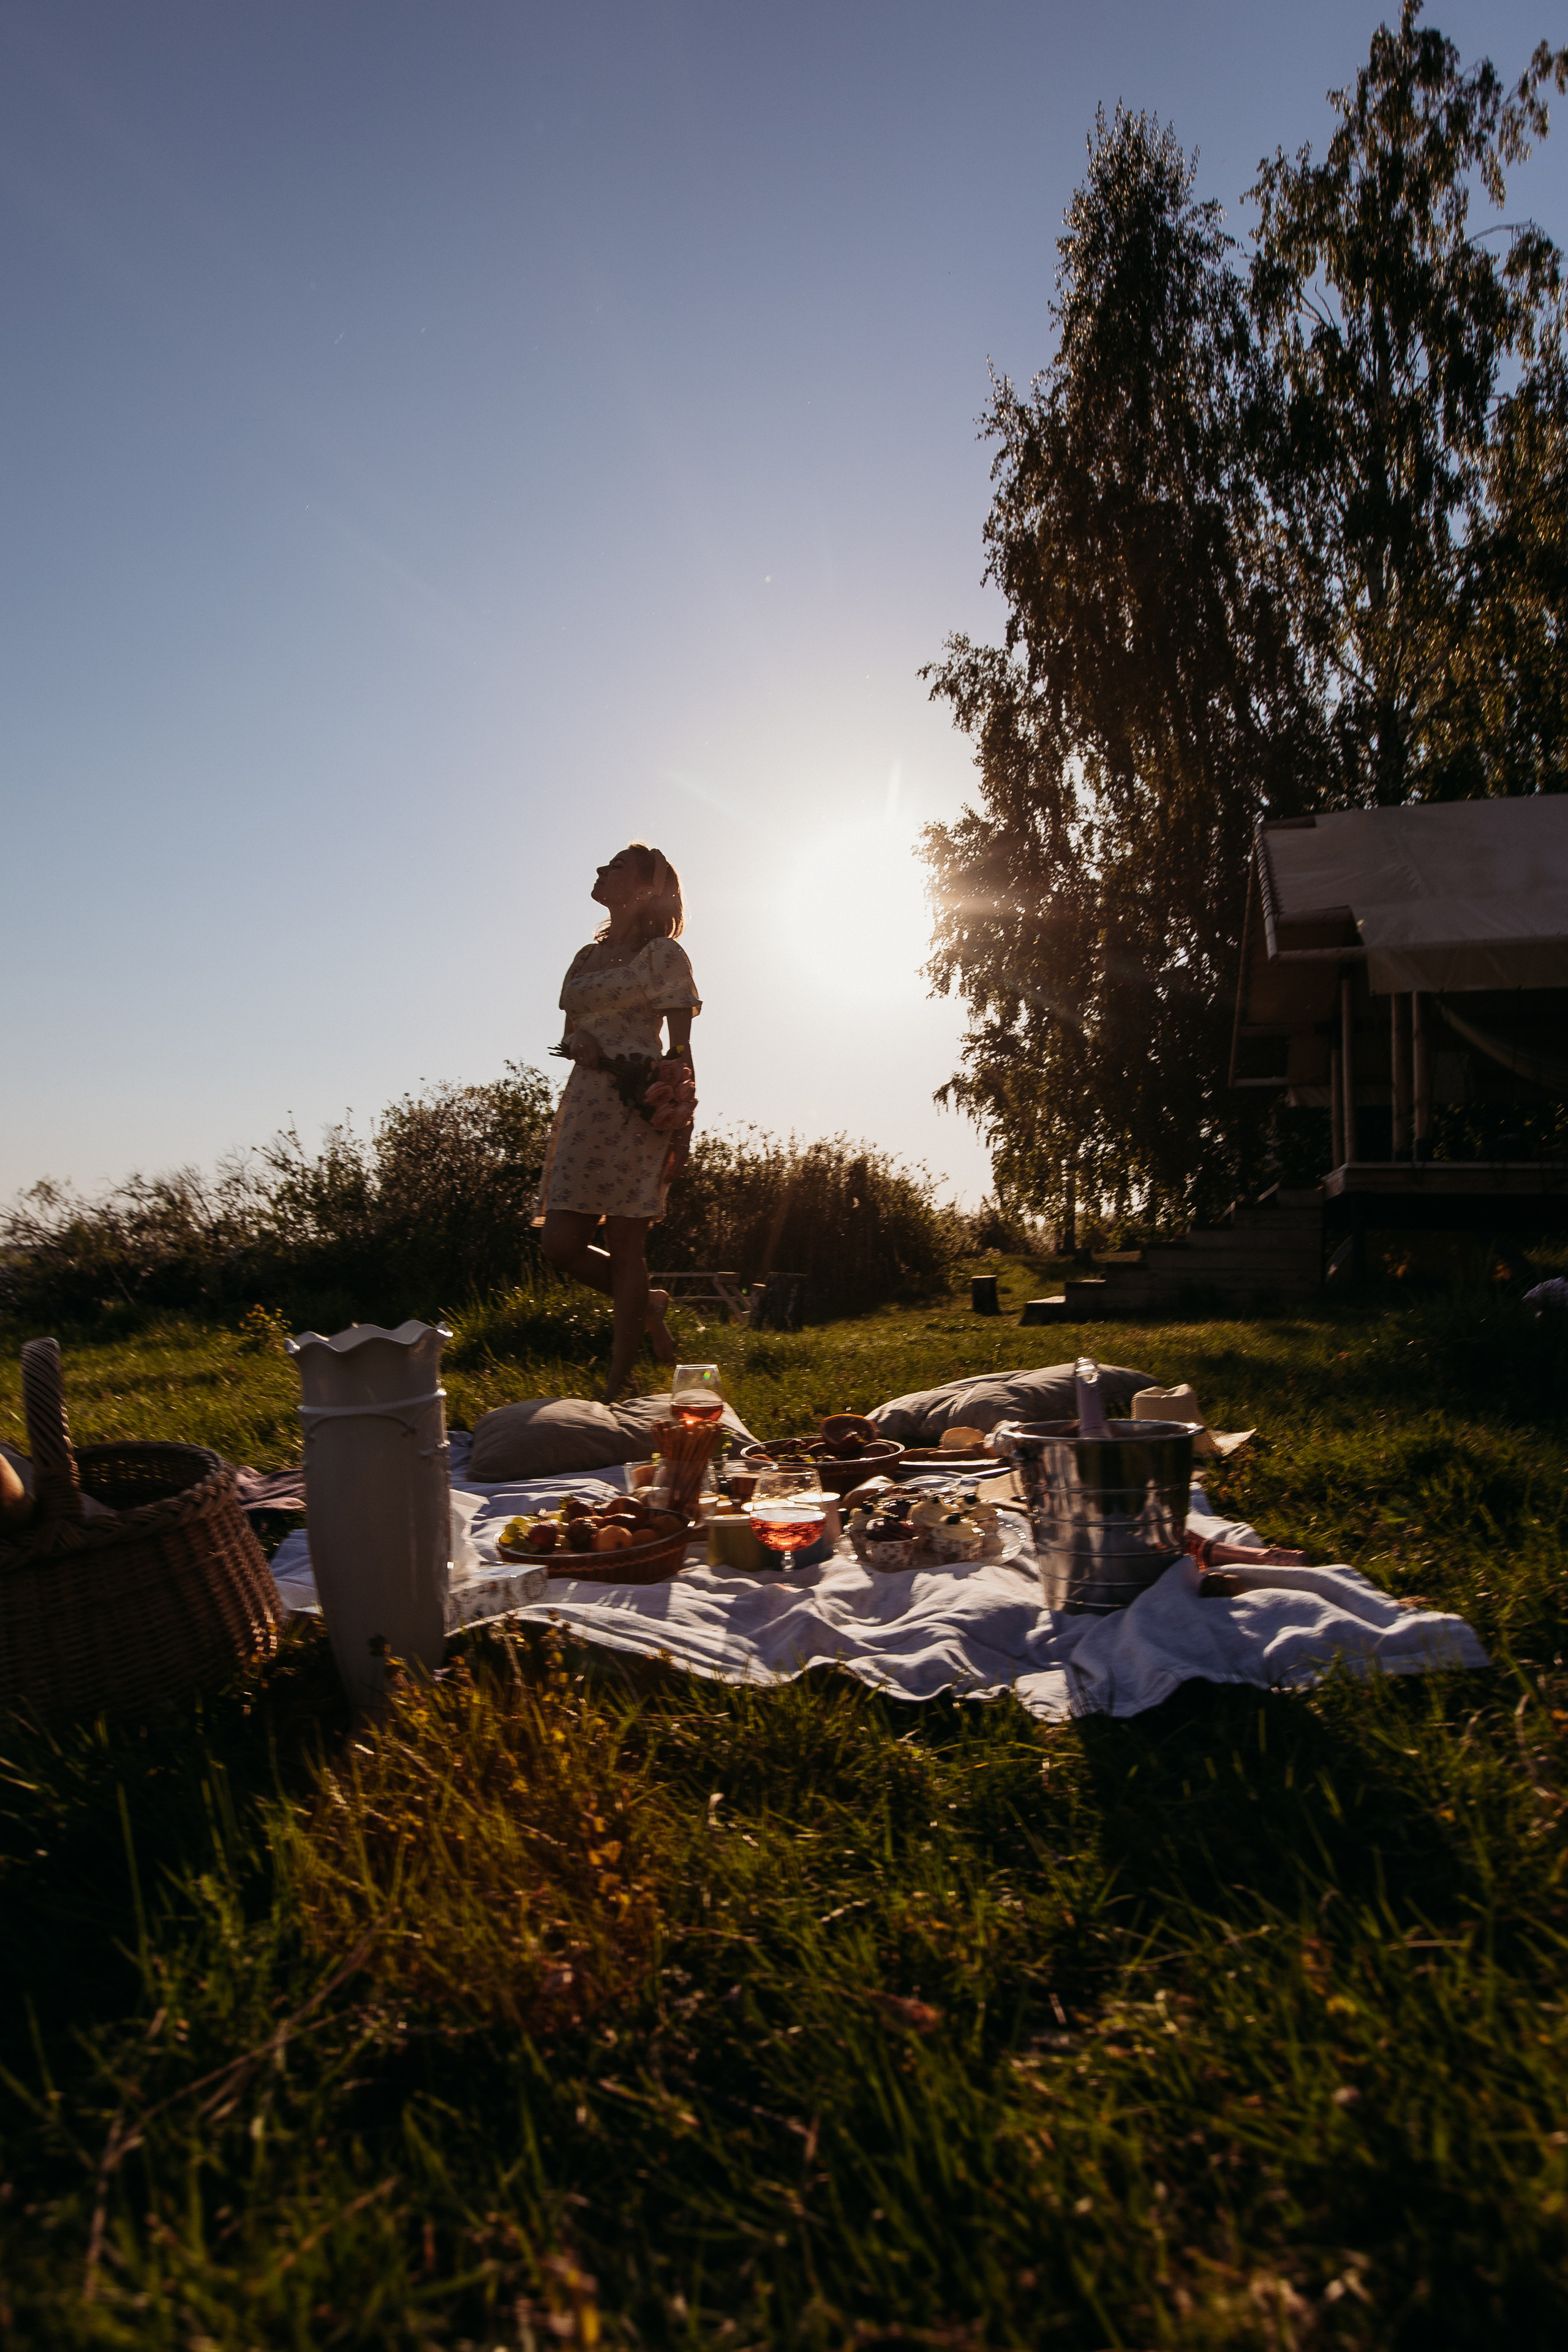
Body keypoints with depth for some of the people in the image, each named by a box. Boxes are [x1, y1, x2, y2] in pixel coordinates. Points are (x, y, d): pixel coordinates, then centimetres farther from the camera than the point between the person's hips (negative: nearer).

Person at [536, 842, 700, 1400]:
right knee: (560, 1243, 0)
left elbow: (680, 1049, -4)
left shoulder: (663, 954, 0)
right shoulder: (589, 956, 18)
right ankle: (645, 1306, 26)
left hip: (638, 1107, -7)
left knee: (625, 1247, -3)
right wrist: (576, 1043, -1)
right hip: (585, 1103, 7)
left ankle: (618, 1385, 4)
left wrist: (679, 1124, -12)